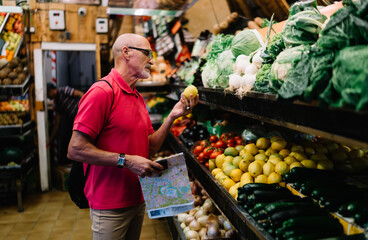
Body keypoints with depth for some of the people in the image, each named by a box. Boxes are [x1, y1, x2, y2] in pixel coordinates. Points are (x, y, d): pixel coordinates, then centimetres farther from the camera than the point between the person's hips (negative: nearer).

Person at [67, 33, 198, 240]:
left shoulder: (137, 97, 11)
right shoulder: (102, 91, -17)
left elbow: (150, 148, 9)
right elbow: (75, 150, -21)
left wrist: (172, 117, -2)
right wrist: (126, 161, -24)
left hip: (137, 200, 8)